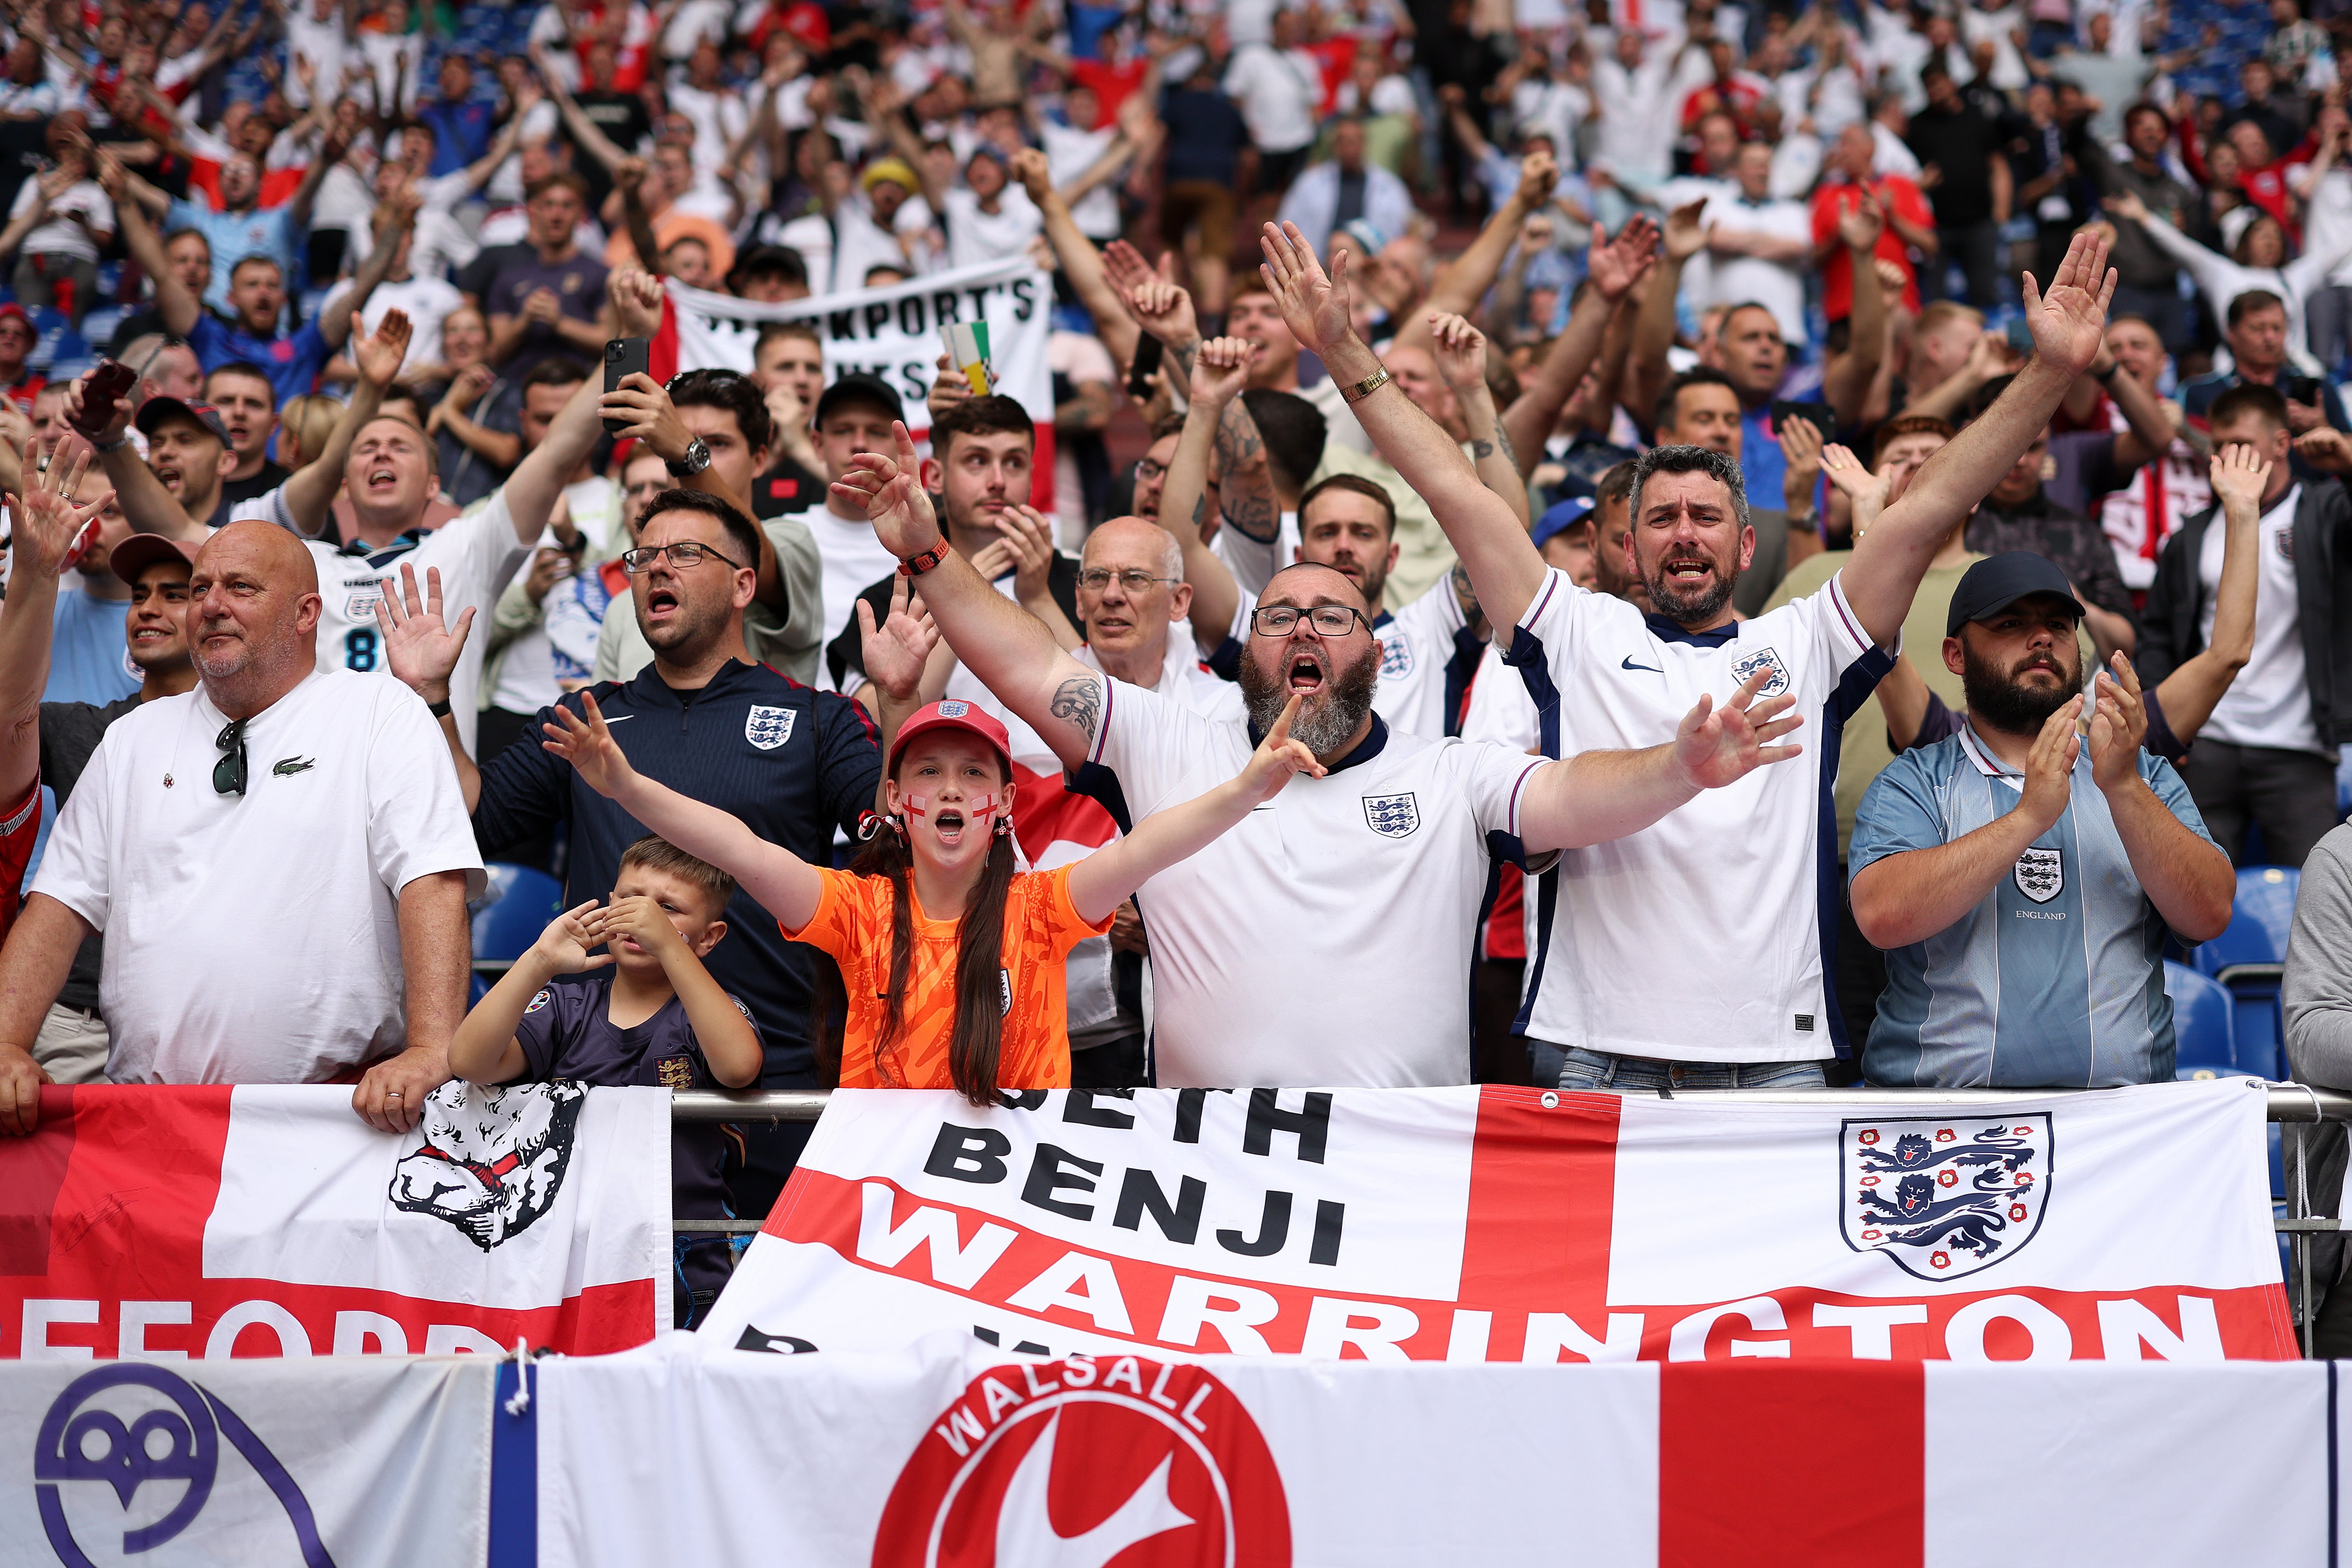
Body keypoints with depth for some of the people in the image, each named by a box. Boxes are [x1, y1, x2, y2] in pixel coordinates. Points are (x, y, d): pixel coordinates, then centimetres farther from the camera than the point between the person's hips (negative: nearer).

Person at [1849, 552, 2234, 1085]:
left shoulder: (2145, 777, 19)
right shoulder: (1914, 783, 11)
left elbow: (2209, 915, 3)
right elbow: (1883, 915, -8)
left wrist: (2123, 788, -9)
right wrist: (2029, 816, -13)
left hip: (2118, 1107, 2)